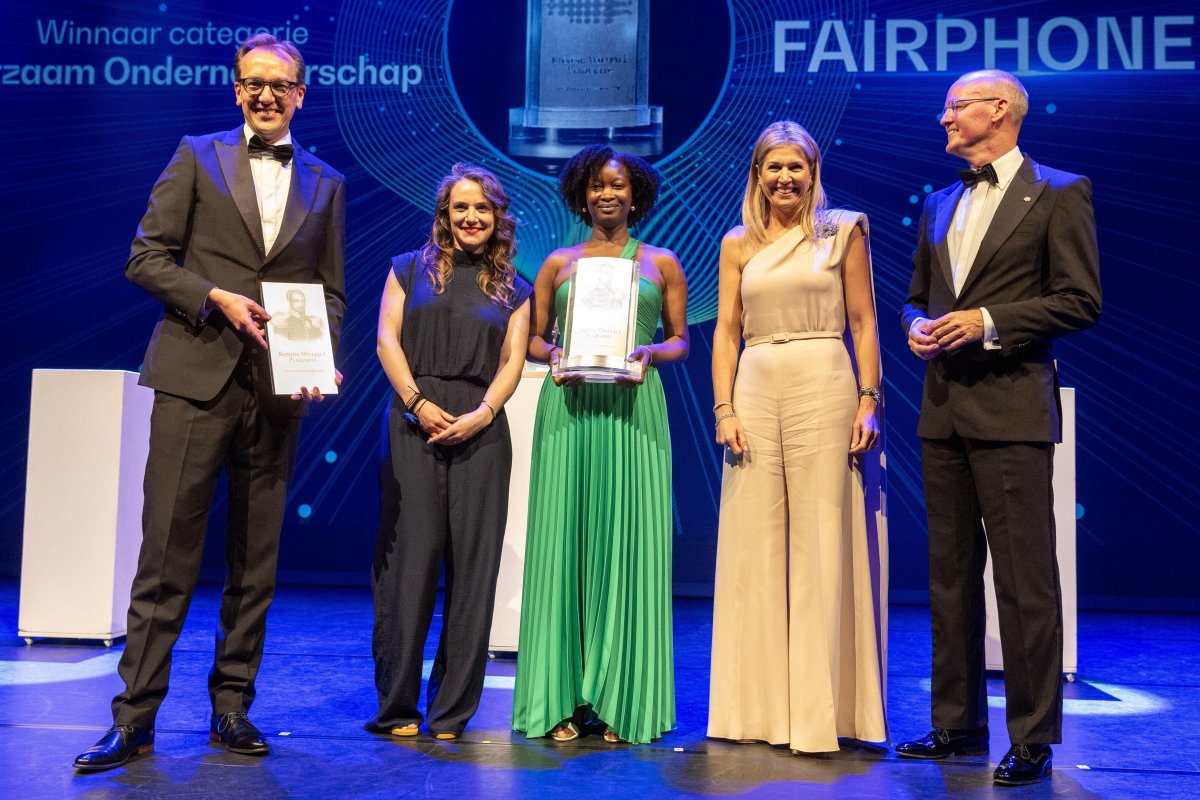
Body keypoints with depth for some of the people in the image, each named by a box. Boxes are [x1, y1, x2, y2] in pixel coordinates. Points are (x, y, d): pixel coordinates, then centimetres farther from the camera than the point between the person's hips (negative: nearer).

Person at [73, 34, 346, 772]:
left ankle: (232, 706, 18)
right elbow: (145, 257, 3)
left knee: (256, 564, 7)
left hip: (277, 388, 3)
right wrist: (217, 298, -13)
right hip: (197, 378, -2)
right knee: (168, 553, -4)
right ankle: (135, 718, 4)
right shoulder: (198, 157, 8)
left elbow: (331, 292, 14)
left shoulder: (326, 184, 14)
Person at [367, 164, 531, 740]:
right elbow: (387, 339, 4)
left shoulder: (514, 290, 16)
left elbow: (512, 362, 7)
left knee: (472, 563, 0)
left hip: (480, 428, 1)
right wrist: (418, 402, -9)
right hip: (415, 422, -1)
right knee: (410, 556, -4)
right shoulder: (410, 269, 14)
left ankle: (452, 709, 9)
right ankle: (397, 706, 6)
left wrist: (482, 413, -10)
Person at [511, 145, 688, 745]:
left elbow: (681, 341, 12)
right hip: (568, 408, 1)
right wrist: (554, 354, -7)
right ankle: (561, 699, 6)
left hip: (633, 408, 0)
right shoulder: (558, 263, 14)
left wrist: (650, 352, -8)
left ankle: (621, 701, 6)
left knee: (628, 543, -2)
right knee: (564, 542, -1)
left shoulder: (661, 263, 13)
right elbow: (532, 339, 14)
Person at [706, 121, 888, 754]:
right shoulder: (738, 244, 13)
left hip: (825, 389, -2)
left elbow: (864, 323, 4)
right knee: (755, 546, 4)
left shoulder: (842, 232, 7)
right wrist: (724, 408, -1)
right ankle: (759, 707, 14)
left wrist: (869, 400, -5)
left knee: (821, 544, -2)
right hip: (757, 392, 3)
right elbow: (726, 331, 10)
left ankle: (819, 709, 6)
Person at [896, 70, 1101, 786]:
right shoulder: (940, 204, 18)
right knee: (950, 575, 11)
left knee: (1025, 579, -3)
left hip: (1011, 410, -6)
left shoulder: (1060, 193, -1)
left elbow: (1081, 301, -7)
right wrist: (918, 326, 2)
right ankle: (957, 725, 21)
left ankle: (1032, 738, 8)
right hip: (943, 411, 7)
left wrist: (987, 321, -14)